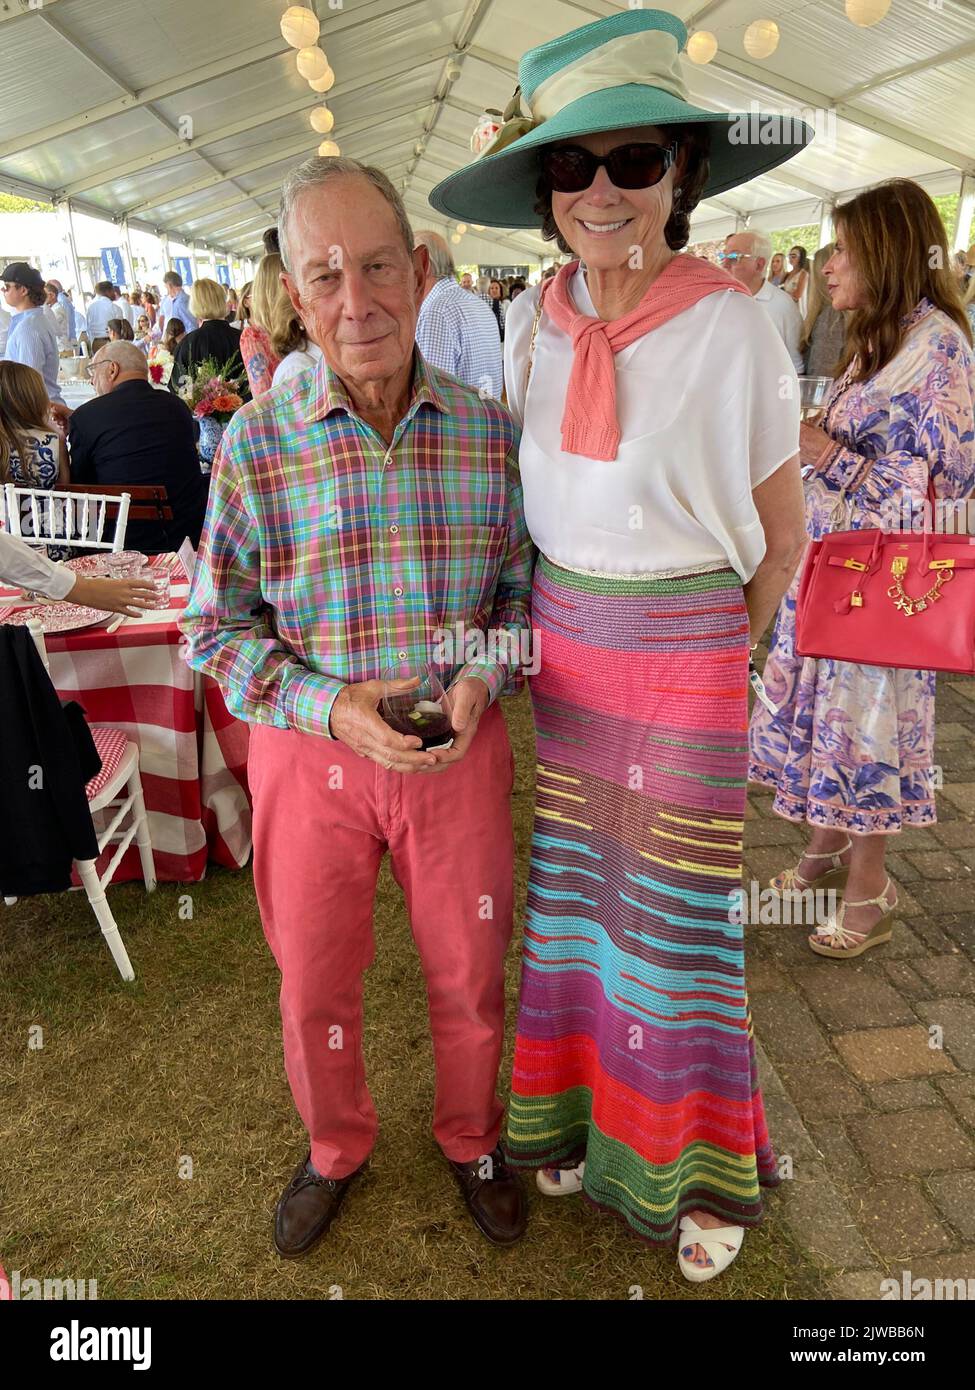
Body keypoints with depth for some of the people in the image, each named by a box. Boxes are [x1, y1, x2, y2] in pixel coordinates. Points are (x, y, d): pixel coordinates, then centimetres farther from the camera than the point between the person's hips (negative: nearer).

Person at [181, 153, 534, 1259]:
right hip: (310, 752, 0)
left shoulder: (489, 431, -5)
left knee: (469, 971, 17)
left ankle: (470, 1136, 48)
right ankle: (335, 1146, 48)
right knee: (314, 980, 17)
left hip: (459, 749, 1)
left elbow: (520, 586, 5)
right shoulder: (253, 443, -9)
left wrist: (481, 678, -14)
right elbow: (216, 628, -4)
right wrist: (330, 705, -18)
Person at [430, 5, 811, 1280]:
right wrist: (544, 627, 9)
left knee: (679, 910, 7)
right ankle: (578, 1106, 40)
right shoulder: (533, 325, 1)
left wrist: (719, 650, 3)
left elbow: (783, 538, -3)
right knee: (570, 883, 15)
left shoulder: (735, 328, -13)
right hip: (560, 639, 5)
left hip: (686, 650, -4)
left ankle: (699, 1161, 33)